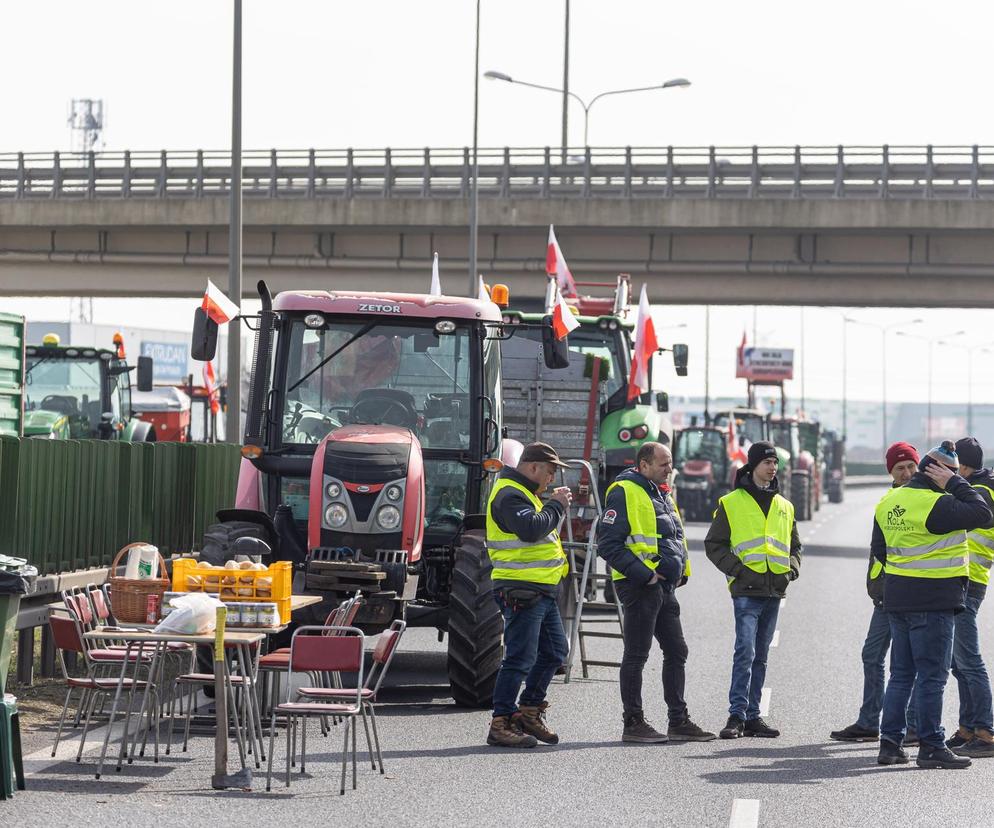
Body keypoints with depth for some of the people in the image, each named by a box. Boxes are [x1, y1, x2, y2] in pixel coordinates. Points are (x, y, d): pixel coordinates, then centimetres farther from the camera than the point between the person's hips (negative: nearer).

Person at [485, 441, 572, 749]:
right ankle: (501, 724, -6)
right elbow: (530, 529, -26)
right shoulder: (509, 494, -13)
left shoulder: (525, 493, 21)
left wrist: (557, 507, 11)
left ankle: (529, 712, 25)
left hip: (542, 590, 11)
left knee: (554, 651, 16)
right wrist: (556, 506, -15)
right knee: (520, 658, -10)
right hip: (521, 590, -11)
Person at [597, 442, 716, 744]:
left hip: (665, 586, 9)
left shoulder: (662, 495, 18)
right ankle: (633, 723, 2)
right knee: (636, 655, -3)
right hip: (640, 586, -9)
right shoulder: (625, 493, -11)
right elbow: (608, 544, -18)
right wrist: (641, 573, -20)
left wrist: (681, 570, 14)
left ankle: (679, 721, 17)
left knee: (676, 652, 11)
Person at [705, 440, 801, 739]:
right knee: (745, 651, -15)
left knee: (760, 656, 9)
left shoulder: (784, 507, 17)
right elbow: (714, 544, 2)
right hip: (746, 590, -5)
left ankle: (752, 715, 13)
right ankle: (737, 715, -16)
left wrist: (791, 569, 7)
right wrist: (736, 569, -10)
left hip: (774, 591, 5)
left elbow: (794, 545, 27)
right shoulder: (731, 503, 2)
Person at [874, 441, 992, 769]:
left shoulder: (889, 501, 10)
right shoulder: (935, 504, -18)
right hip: (932, 599, -8)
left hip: (898, 597, 8)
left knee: (901, 673, 14)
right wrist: (955, 483, -11)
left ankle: (890, 743, 13)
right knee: (932, 675, -2)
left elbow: (879, 548, 18)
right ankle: (931, 747, 0)